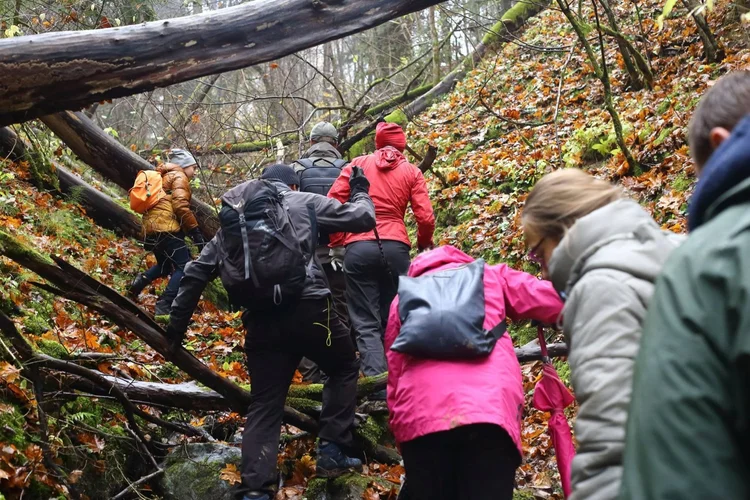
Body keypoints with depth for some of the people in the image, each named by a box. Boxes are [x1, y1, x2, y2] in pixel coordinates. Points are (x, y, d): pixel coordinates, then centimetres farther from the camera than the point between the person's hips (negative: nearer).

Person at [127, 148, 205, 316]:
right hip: (166, 227, -9)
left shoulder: (163, 177, 29)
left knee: (165, 265, 25)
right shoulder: (179, 177, 1)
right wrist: (195, 231, -14)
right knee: (184, 267, -8)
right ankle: (164, 307, -18)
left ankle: (137, 285, 6)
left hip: (151, 227, 9)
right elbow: (181, 206, -13)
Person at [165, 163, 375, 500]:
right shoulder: (304, 203, 11)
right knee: (344, 368, 22)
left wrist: (177, 323, 25)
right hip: (308, 309, -3)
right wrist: (361, 194, 35)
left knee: (265, 405, 10)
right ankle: (332, 451, 15)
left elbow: (197, 272, 20)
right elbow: (362, 218, 13)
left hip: (261, 320, 3)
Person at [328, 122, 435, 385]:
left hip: (358, 248, -1)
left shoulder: (357, 164, 10)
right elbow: (425, 217, 2)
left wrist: (336, 242, 12)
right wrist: (424, 244, 22)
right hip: (395, 248, 1)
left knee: (366, 323, 1)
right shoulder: (411, 172, 9)